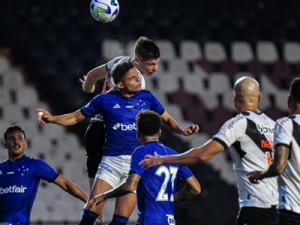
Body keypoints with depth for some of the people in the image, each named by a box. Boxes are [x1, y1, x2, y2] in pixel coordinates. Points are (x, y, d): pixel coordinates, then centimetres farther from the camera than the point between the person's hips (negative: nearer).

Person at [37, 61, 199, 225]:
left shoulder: (147, 98, 3)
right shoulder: (105, 100, -2)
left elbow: (166, 120, 16)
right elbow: (75, 118, 6)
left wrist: (181, 131, -4)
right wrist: (52, 119, -11)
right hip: (111, 161, -1)